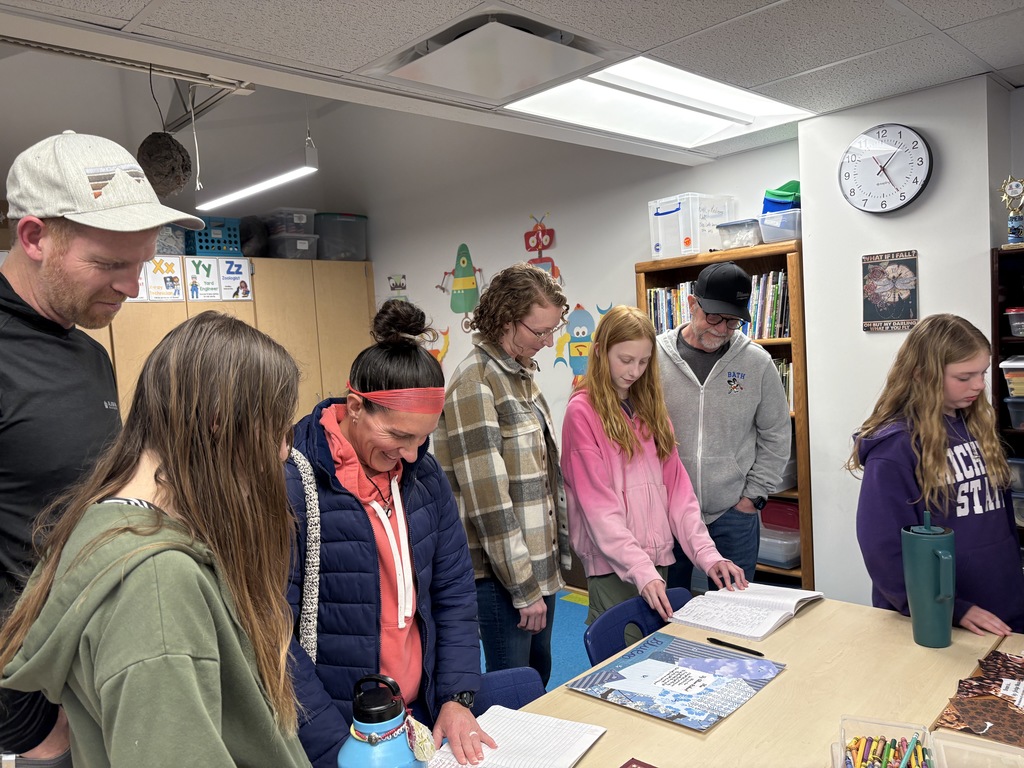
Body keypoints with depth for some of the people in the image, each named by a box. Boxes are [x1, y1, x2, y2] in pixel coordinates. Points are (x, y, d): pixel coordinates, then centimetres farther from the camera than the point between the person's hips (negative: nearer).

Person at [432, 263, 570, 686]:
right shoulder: (475, 382, -18)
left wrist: (556, 556, 13)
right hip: (503, 571, -8)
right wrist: (523, 588, -16)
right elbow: (488, 497, -20)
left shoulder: (522, 372, 8)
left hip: (540, 560, 8)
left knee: (540, 673, 20)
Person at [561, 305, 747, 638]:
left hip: (658, 558, 6)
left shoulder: (650, 405, 12)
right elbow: (597, 504, -15)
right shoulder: (582, 411, -8)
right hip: (613, 564, -6)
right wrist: (641, 570, -23)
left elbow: (676, 485, 7)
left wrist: (707, 554, -4)